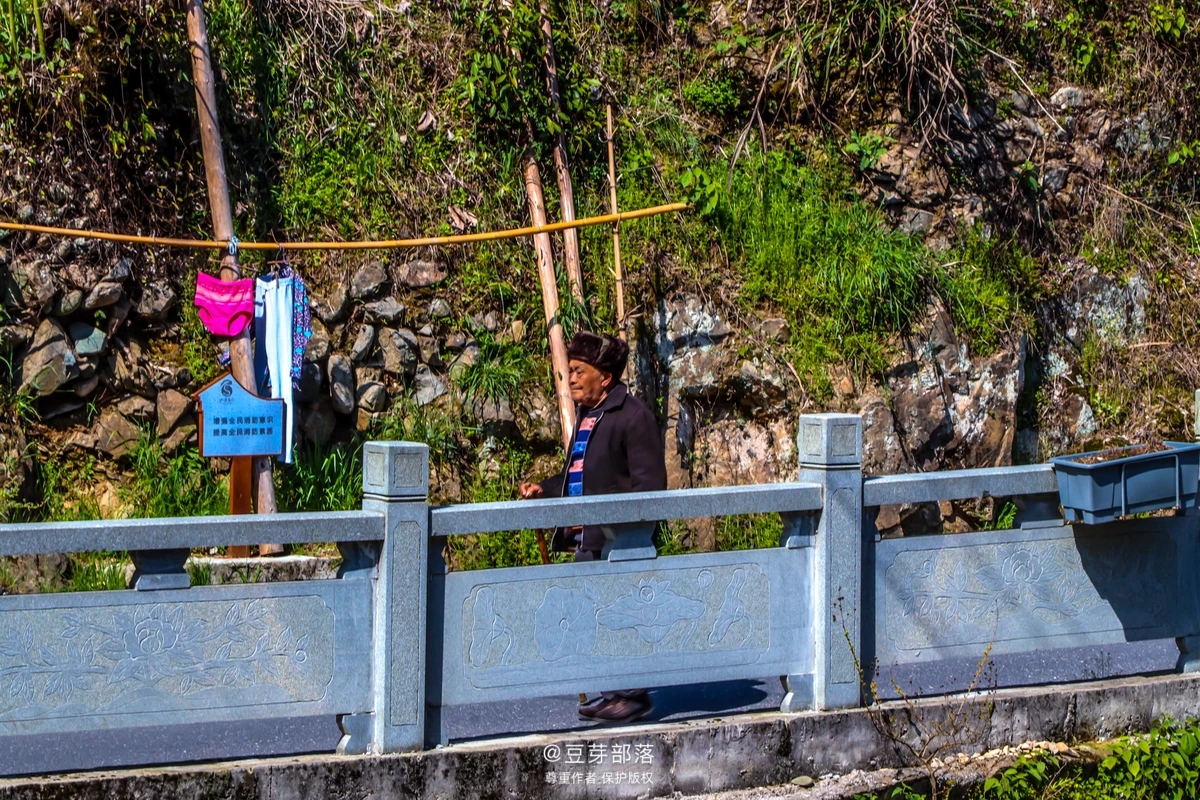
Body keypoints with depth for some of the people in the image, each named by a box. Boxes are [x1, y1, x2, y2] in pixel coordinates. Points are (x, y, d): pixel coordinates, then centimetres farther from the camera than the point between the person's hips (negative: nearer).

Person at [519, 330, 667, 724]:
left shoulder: (633, 416, -11)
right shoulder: (587, 416, 17)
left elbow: (649, 485, -15)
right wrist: (544, 489, 13)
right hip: (587, 542, 9)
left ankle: (633, 694, 4)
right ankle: (612, 692, 21)